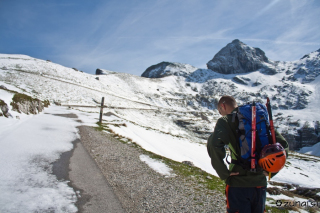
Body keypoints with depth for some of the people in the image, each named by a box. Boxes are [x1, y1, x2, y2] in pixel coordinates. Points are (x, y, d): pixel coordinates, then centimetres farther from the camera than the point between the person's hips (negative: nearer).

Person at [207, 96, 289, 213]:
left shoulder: (225, 121, -8)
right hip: (260, 183, 6)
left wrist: (224, 173, -15)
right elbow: (283, 145, 7)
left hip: (238, 183, -5)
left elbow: (214, 145, -26)